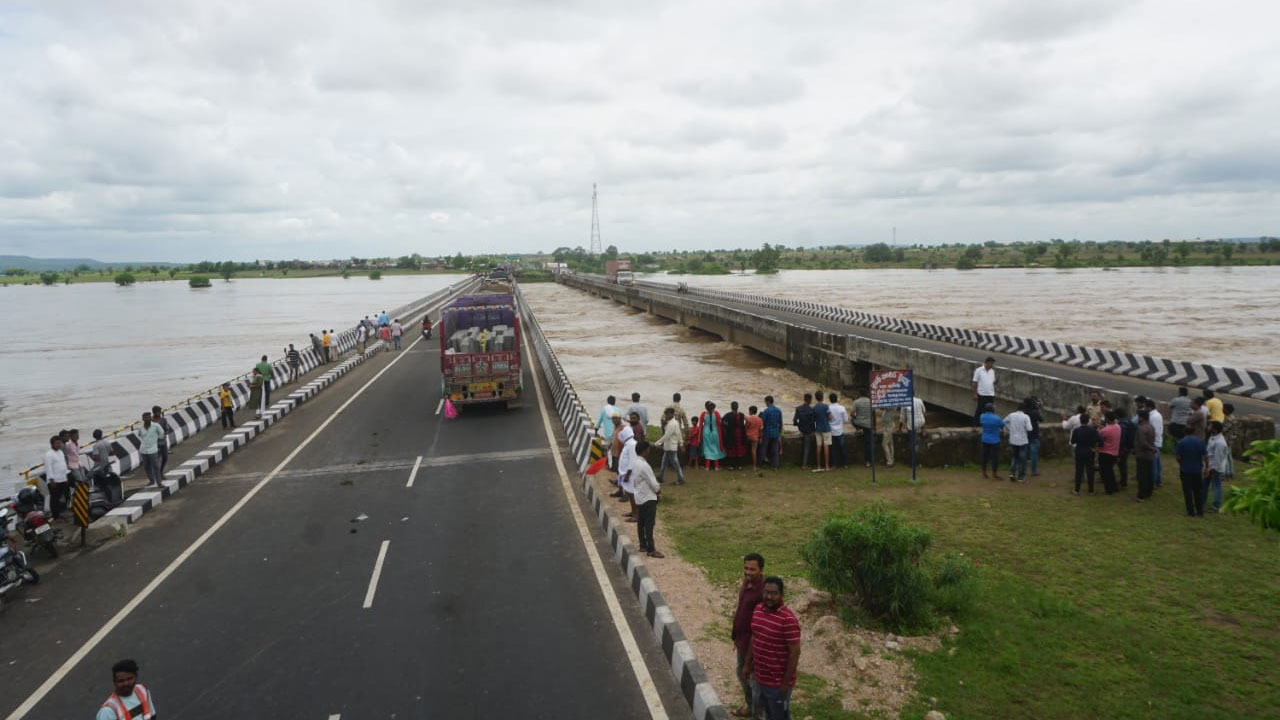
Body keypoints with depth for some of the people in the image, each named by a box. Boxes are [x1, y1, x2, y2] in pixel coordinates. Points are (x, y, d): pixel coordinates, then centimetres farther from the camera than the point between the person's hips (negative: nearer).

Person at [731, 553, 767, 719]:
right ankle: (749, 706, 45)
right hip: (742, 639, 9)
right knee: (742, 674, 25)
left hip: (754, 642, -9)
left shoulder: (763, 590, -28)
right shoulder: (746, 582, -1)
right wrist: (735, 634, 18)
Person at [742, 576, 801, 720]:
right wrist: (747, 664, 14)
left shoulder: (788, 619, -25)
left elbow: (794, 652, -21)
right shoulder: (757, 610, -2)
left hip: (778, 682, -6)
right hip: (760, 677, 6)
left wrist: (786, 682, -17)